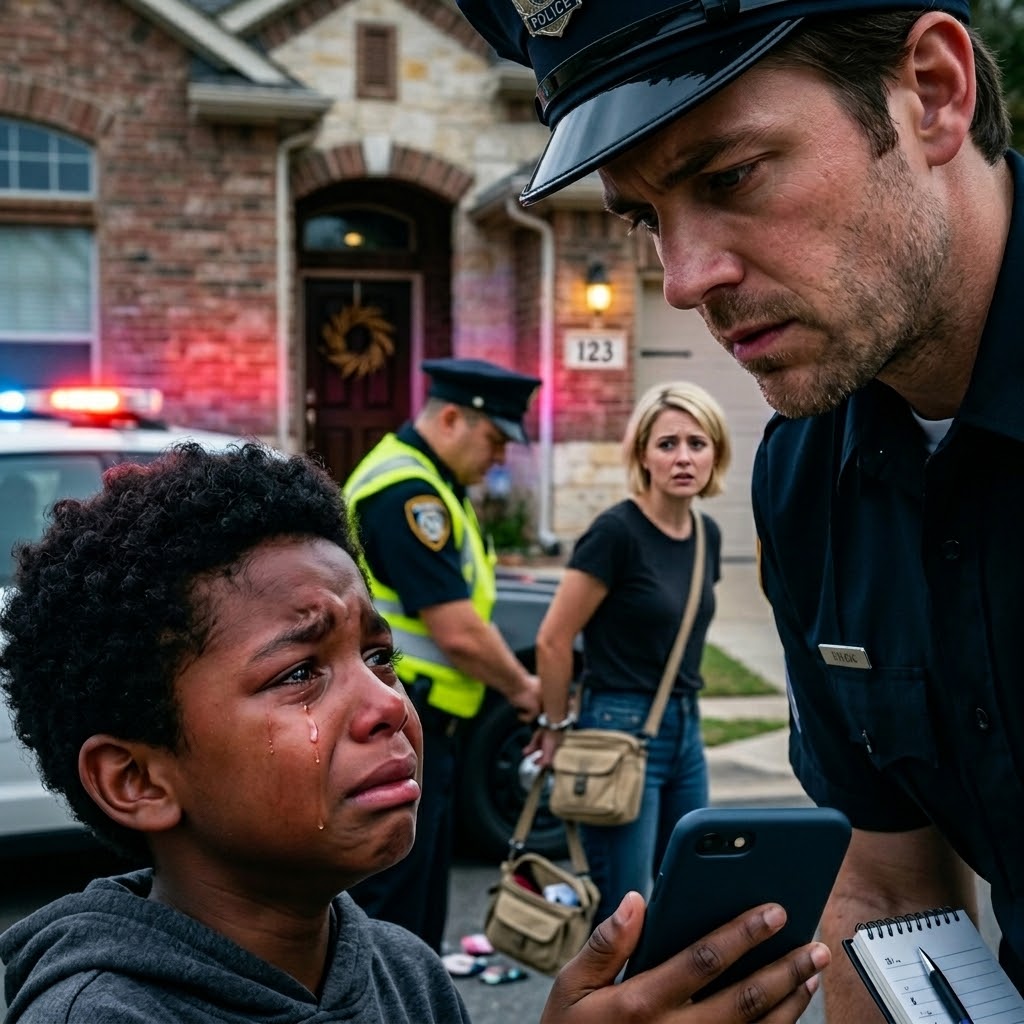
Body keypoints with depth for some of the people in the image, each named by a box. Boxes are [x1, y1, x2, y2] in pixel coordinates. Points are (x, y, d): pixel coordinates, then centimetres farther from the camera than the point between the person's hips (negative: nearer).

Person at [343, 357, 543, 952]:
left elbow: (464, 613, 17)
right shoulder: (406, 492, -19)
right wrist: (521, 687, -6)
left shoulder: (433, 488, 15)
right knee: (385, 903, -4)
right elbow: (457, 632, -22)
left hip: (423, 728, 11)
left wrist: (517, 684, 5)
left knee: (421, 904, 18)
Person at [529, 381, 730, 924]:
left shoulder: (707, 534, 7)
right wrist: (556, 727, -4)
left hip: (685, 729, 8)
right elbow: (553, 640, -13)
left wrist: (679, 710, 17)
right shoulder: (616, 532, -16)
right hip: (622, 731, -8)